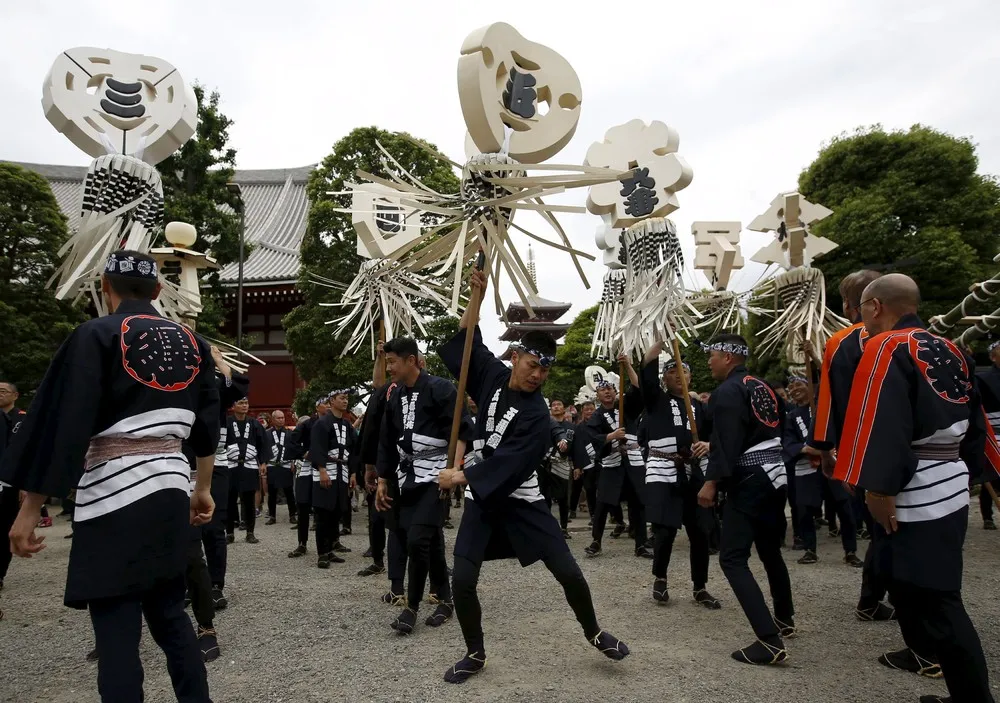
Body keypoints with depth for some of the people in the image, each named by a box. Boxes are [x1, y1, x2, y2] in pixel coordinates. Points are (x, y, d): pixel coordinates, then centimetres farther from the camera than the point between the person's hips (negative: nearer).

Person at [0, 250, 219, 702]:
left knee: (117, 628, 3)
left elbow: (62, 422, -12)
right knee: (169, 614, 17)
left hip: (114, 497, -5)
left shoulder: (95, 336, -7)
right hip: (171, 493, 6)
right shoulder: (192, 343, 9)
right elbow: (207, 424, 13)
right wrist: (203, 489, 23)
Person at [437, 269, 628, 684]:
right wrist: (478, 297, -6)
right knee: (462, 582, -3)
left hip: (520, 499, -3)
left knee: (568, 573, 1)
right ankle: (475, 654, 21)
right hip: (480, 499, 3)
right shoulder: (494, 375, -3)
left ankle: (594, 633, 30)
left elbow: (508, 462, -22)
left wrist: (460, 477, -22)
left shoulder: (537, 414, -16)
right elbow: (464, 343, 6)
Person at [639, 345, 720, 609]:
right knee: (665, 530, -10)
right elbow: (647, 366, -8)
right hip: (663, 472, -3)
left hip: (693, 473, 4)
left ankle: (700, 588, 18)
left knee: (700, 531, 3)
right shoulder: (656, 400, 4)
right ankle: (660, 578, 17)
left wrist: (707, 445, -12)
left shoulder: (698, 407, 14)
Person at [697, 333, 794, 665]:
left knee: (733, 558, -8)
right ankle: (784, 619, 40)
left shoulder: (727, 392, -12)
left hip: (748, 482, -9)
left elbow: (725, 442, -20)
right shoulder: (763, 387, 14)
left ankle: (770, 641, -15)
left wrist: (711, 482, -16)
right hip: (774, 477, 9)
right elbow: (779, 431, 18)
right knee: (770, 550, 24)